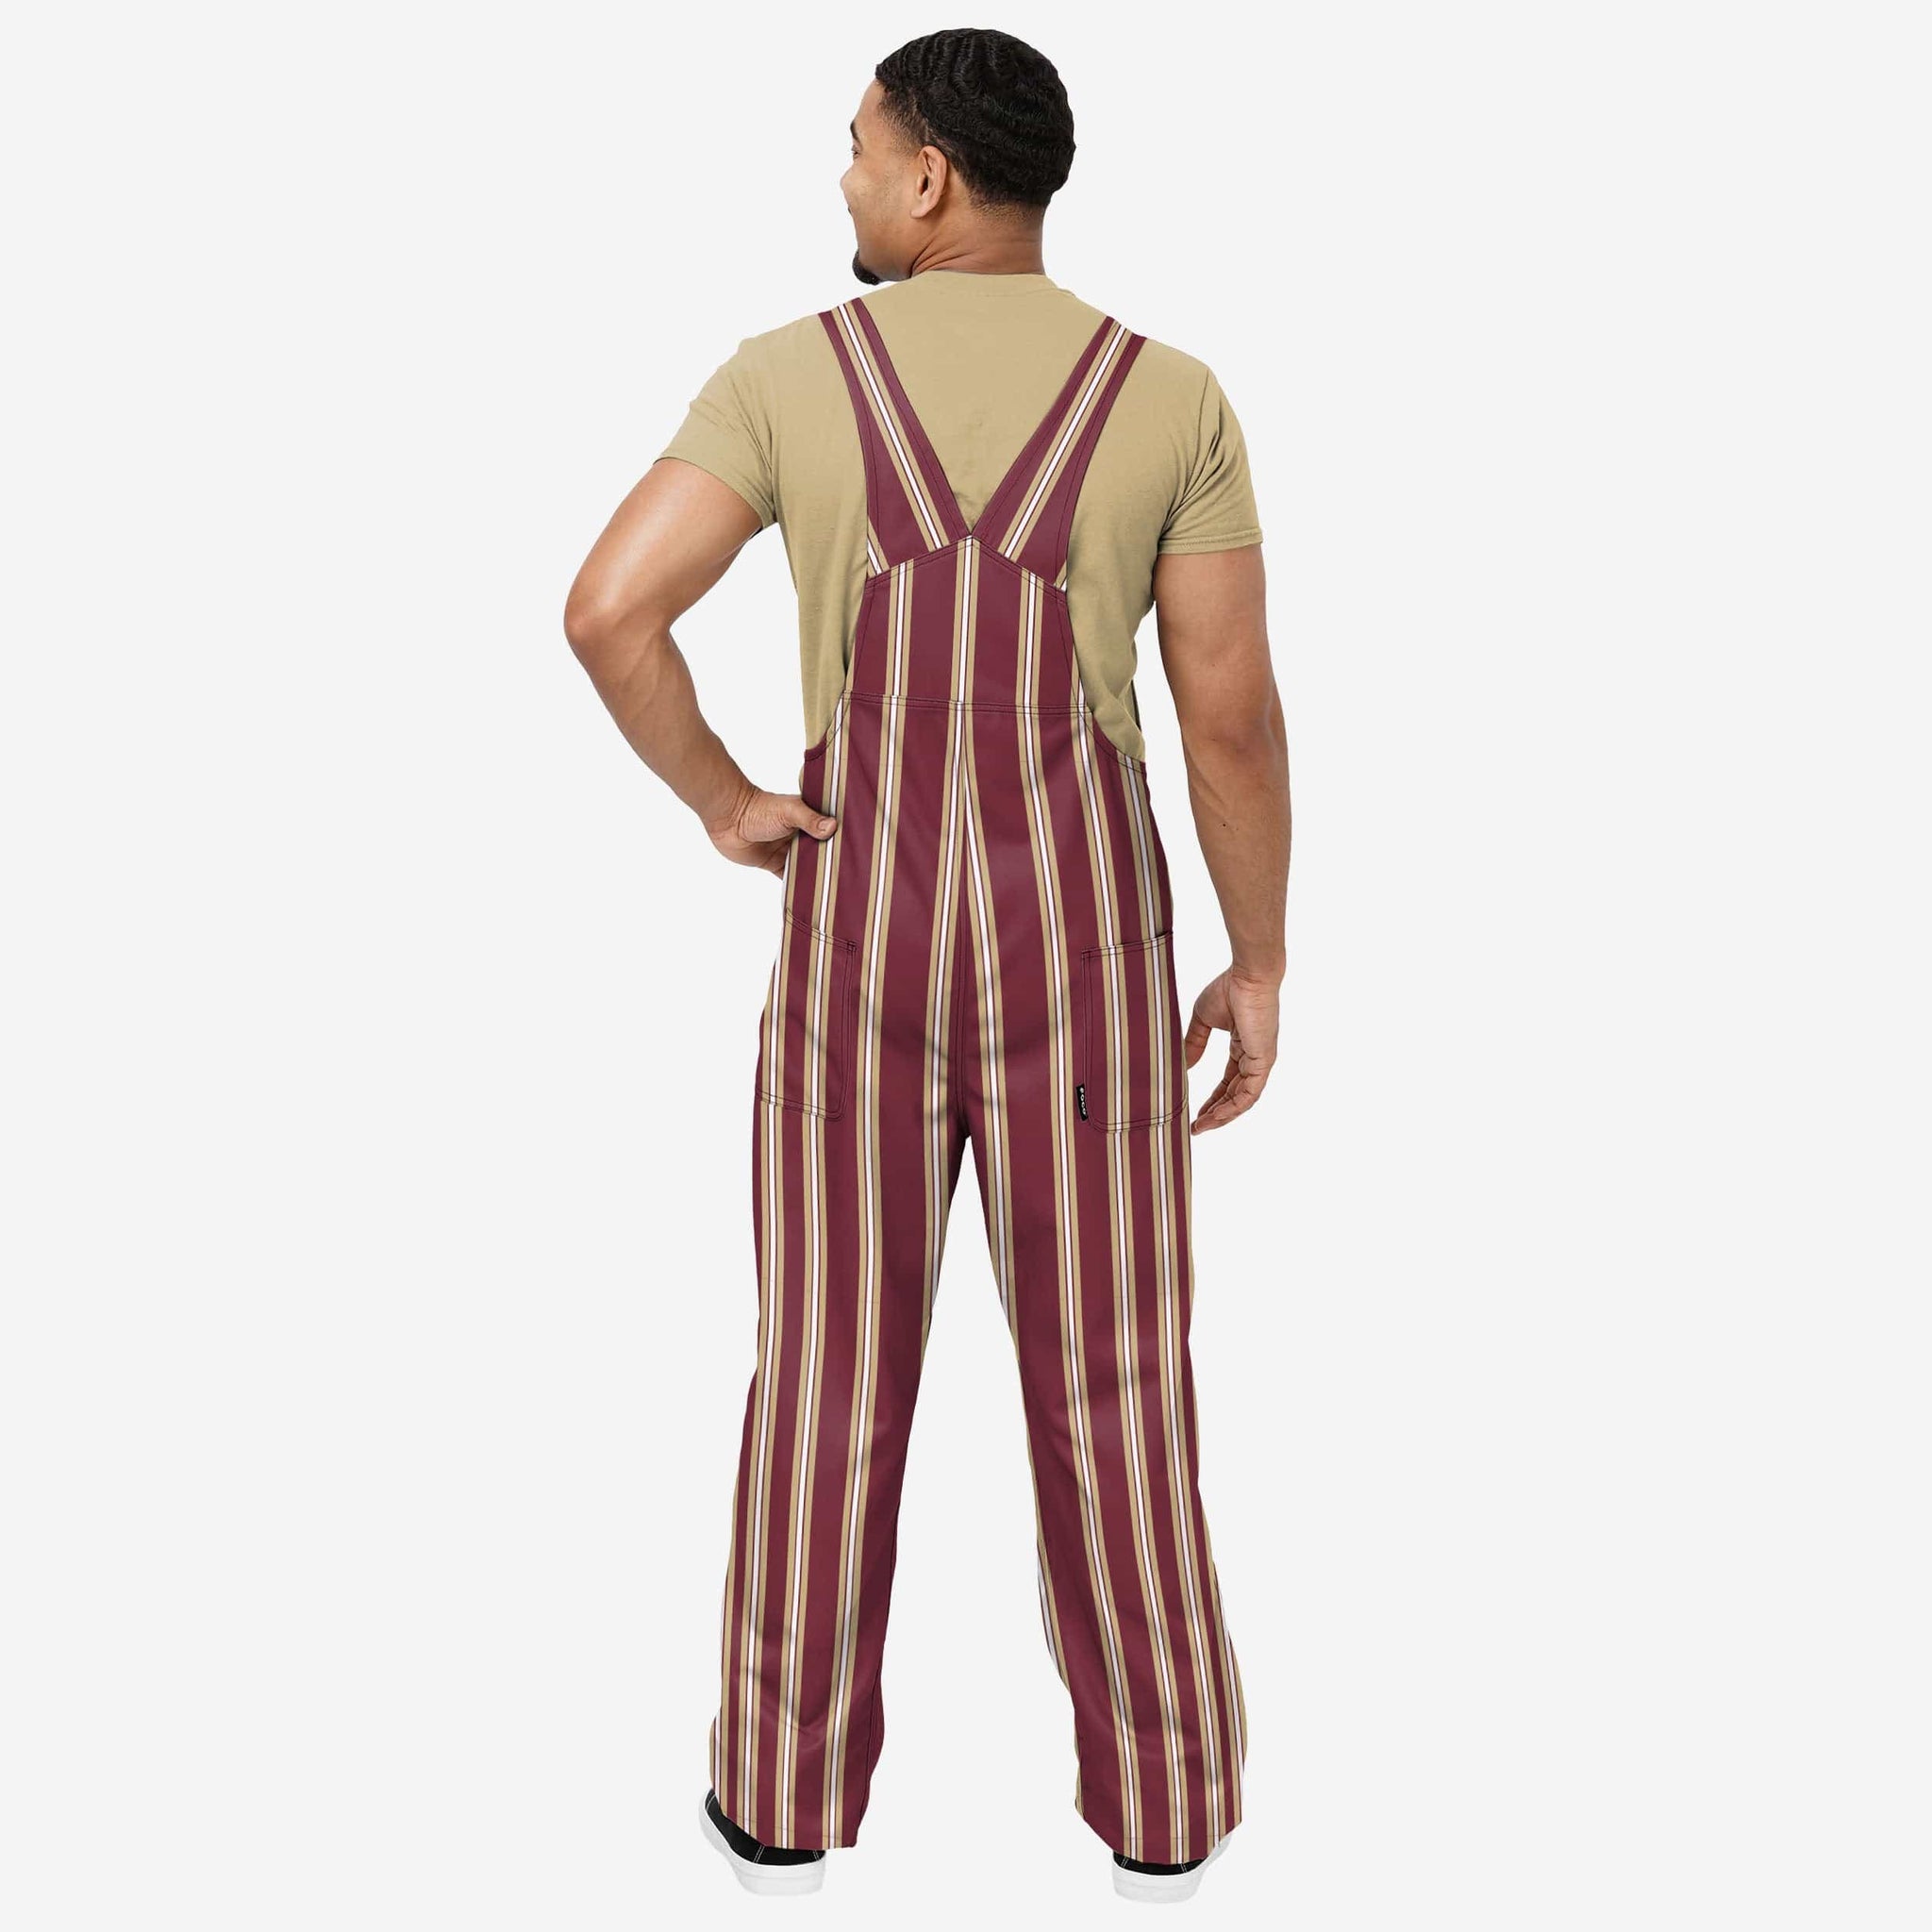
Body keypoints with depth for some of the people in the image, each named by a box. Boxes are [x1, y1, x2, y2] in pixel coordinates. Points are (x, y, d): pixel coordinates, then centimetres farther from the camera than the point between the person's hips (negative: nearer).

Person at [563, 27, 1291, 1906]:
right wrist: (1262, 964, 5)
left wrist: (719, 802, 0)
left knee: (829, 1365, 12)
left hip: (862, 941, 0)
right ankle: (1159, 1800, 23)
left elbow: (606, 608, -15)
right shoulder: (1171, 395, -3)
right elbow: (1234, 712, -5)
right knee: (1110, 1372, 11)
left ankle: (789, 1789, 24)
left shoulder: (788, 374, -3)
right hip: (1084, 947, 0)